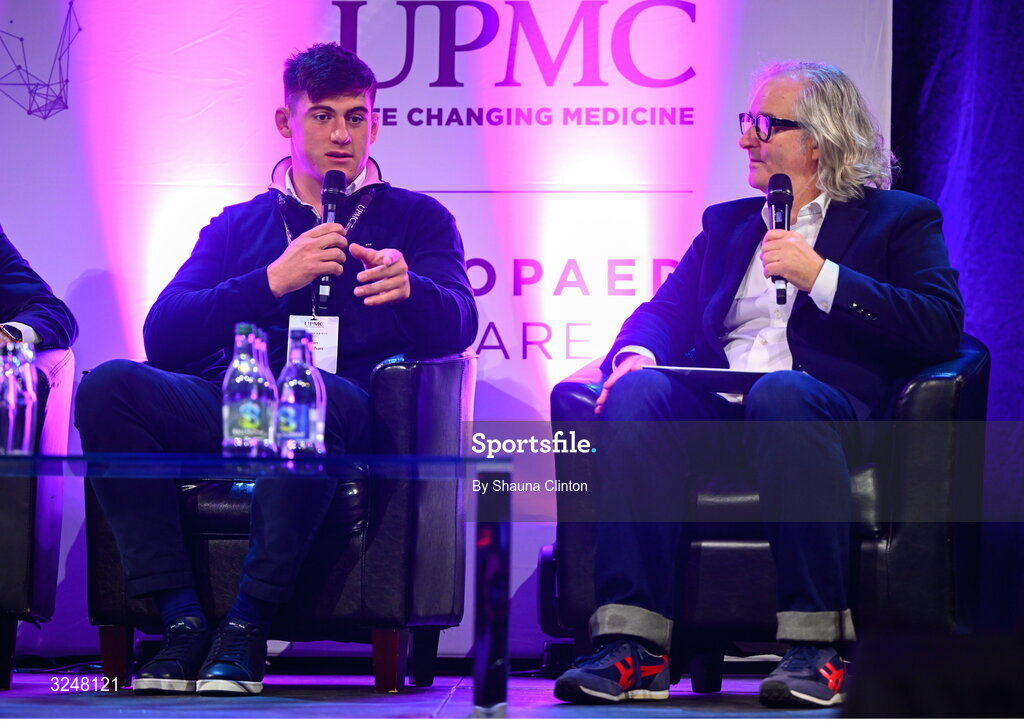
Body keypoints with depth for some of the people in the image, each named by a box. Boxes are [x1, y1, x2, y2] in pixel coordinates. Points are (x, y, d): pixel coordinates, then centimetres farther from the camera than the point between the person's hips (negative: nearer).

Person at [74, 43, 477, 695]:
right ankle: (183, 617, -27)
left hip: (352, 418, -2)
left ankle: (248, 623, -30)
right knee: (109, 386, -27)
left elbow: (456, 329, 3)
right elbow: (163, 336, 8)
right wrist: (271, 282, -6)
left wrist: (408, 288, -21)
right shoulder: (238, 226, 25)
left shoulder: (417, 219, 21)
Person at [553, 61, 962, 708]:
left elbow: (941, 329, -3)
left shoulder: (901, 220, 13)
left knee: (780, 392, -39)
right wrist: (637, 354, -4)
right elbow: (665, 311, 21)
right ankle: (633, 647, -36)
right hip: (711, 411, 4)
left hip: (819, 411, -4)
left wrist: (821, 276, -9)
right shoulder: (728, 223, 30)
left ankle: (816, 647, -37)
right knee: (638, 392, -29)